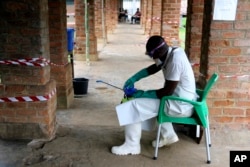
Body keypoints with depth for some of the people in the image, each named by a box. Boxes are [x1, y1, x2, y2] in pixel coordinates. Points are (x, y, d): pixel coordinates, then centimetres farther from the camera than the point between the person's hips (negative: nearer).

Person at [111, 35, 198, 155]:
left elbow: (167, 91, -24)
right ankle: (168, 135, 27)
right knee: (154, 99, 31)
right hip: (180, 99, 10)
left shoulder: (175, 61, -26)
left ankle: (132, 146, 4)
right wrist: (133, 79, 4)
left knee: (134, 106, -9)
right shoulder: (172, 53, 3)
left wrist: (143, 94, -14)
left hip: (180, 105, -10)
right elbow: (153, 68, 15)